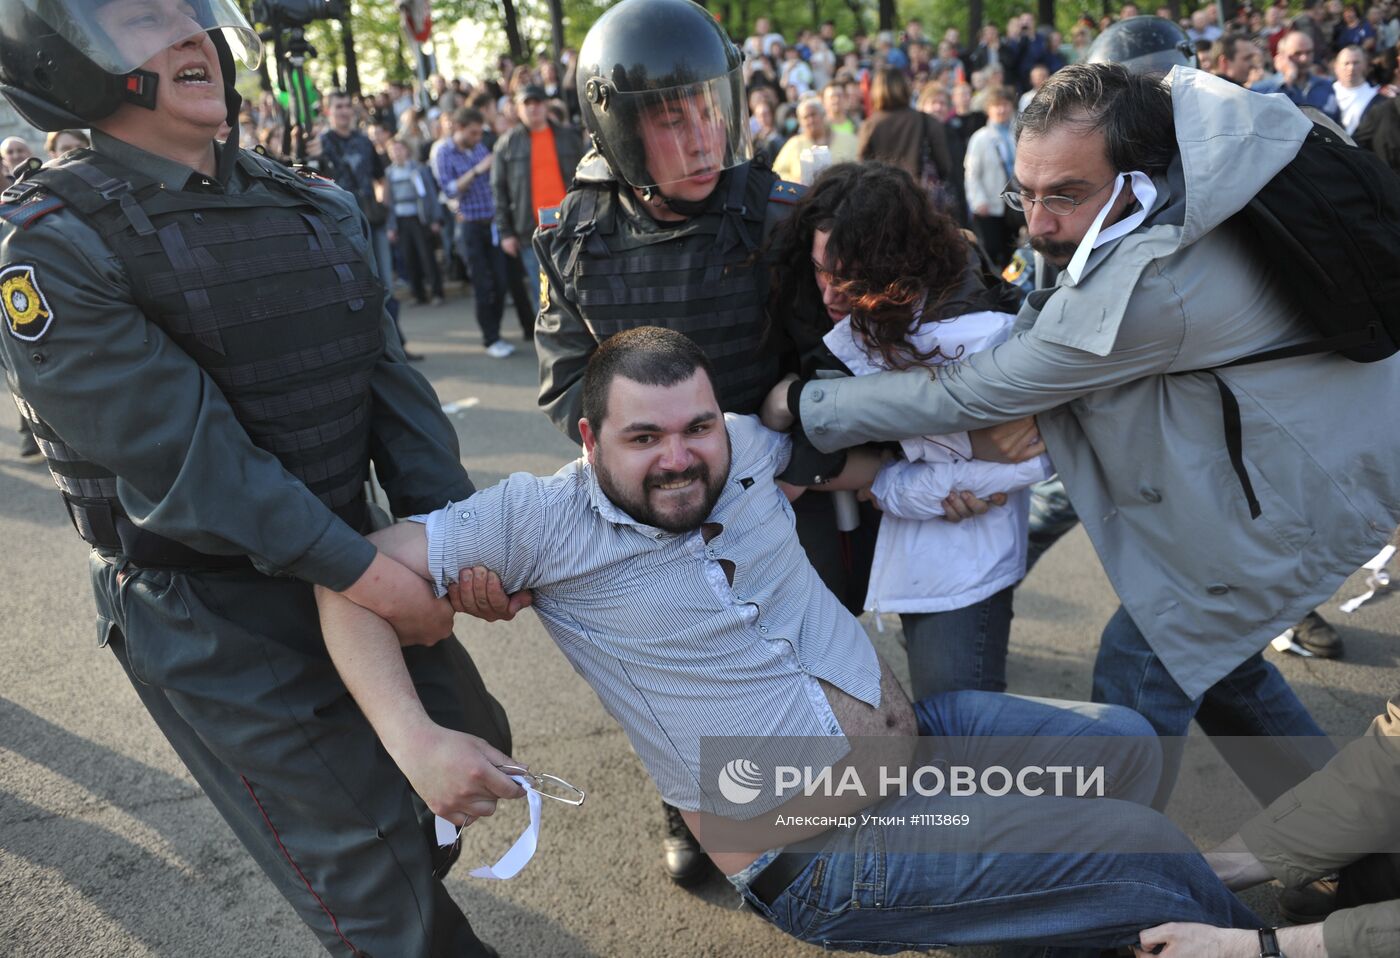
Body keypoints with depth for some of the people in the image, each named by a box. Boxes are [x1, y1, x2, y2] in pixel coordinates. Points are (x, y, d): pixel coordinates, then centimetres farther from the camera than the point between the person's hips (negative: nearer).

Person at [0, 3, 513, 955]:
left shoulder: (316, 208, 5)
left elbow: (391, 380, -2)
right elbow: (179, 456, -22)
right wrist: (368, 574, -23)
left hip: (357, 561, 6)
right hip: (215, 619, -6)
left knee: (473, 742, 20)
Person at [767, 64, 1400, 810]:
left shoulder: (1142, 288, -36)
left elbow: (968, 397, -26)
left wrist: (805, 406, -17)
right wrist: (1043, 406, -12)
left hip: (1291, 498, -9)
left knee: (1141, 670, 1)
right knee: (1209, 652, 22)